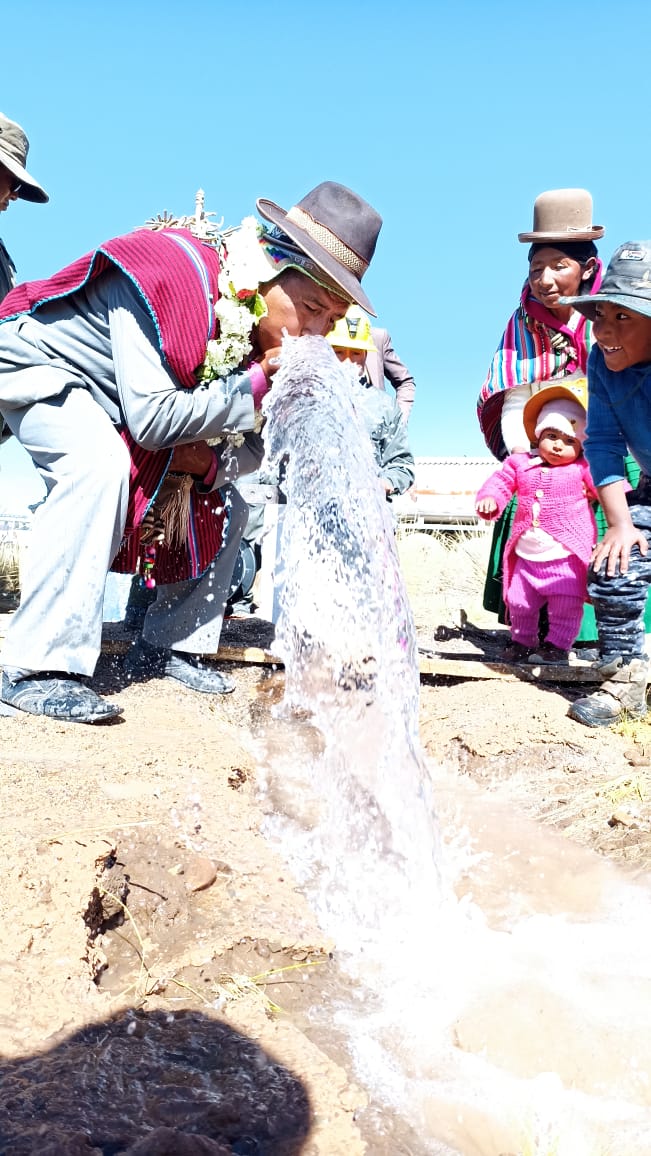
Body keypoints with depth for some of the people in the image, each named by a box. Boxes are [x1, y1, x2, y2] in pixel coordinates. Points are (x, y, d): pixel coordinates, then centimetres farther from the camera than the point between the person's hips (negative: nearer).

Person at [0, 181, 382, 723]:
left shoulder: (270, 335, -12)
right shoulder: (170, 275, -35)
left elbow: (252, 446, -7)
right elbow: (151, 418, -38)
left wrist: (212, 461, -28)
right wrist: (255, 386, -35)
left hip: (115, 405, 7)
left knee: (226, 508, -1)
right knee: (101, 462, -37)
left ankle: (167, 647, 9)